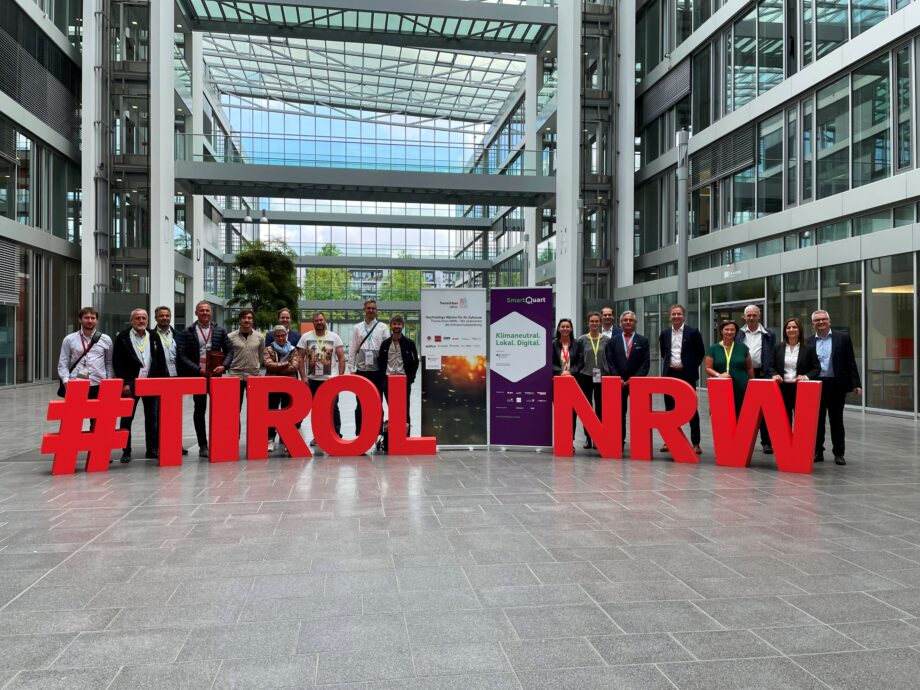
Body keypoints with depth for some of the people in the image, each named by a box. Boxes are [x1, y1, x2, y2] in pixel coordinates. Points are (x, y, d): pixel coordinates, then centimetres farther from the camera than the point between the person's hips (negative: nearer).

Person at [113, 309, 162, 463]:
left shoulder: (154, 337, 9)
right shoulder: (122, 337, -2)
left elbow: (160, 359, 11)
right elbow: (117, 362, -5)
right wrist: (124, 383, -12)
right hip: (131, 384, -3)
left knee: (152, 417, 7)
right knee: (127, 418, 2)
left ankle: (152, 449, 15)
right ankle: (126, 451, 10)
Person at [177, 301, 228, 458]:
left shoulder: (220, 330, 7)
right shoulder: (189, 332, 1)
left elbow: (228, 351, 8)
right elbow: (182, 355, -3)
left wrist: (223, 366, -10)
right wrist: (198, 369, -13)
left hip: (215, 375, 1)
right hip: (198, 376, -1)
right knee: (199, 410, 6)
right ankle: (203, 446, 13)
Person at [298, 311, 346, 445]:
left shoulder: (334, 337, 1)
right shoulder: (306, 337, 3)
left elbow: (341, 358, 0)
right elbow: (301, 358, 3)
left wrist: (340, 376, -8)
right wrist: (303, 376, -5)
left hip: (331, 379, -2)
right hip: (313, 380, 2)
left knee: (333, 408, -3)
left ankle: (337, 435, 5)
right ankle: (317, 435, 21)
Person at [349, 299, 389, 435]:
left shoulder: (383, 327, 2)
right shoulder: (357, 328, 6)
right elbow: (353, 349, 5)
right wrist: (352, 369, 1)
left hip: (377, 371, -1)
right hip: (361, 370, 1)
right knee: (360, 404, 7)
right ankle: (359, 433, 15)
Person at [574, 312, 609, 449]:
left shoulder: (606, 340, 4)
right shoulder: (582, 340, 3)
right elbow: (578, 361, 5)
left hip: (601, 378, 0)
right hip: (585, 377, 0)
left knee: (600, 408, 2)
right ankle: (588, 437, 13)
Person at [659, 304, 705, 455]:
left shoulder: (693, 332, -3)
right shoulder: (664, 333, 8)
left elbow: (700, 352, 2)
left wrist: (689, 367, -2)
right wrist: (669, 365, 9)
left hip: (686, 374, -4)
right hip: (669, 374, 4)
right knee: (670, 409, 8)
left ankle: (696, 443, 5)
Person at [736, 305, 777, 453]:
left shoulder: (769, 335, 5)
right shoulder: (738, 334, 8)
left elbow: (773, 357, 1)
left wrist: (772, 375, -9)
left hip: (762, 375, -1)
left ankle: (766, 442, 10)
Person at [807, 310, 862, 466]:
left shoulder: (842, 338, 2)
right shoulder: (809, 342, 5)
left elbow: (850, 362, 0)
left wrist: (856, 384, -5)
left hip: (836, 385, -1)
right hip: (815, 385, 1)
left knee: (836, 420, 6)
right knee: (817, 420, 7)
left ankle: (839, 453, 14)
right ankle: (817, 451, 16)